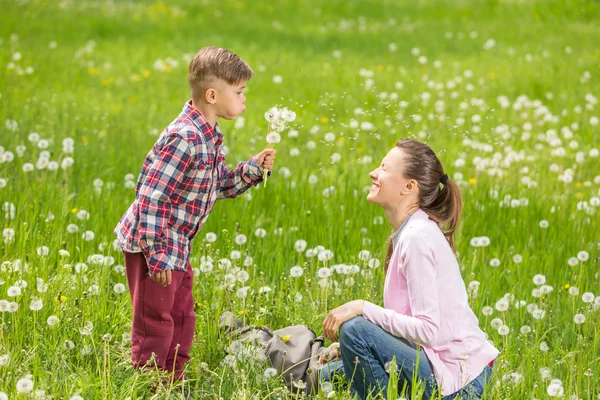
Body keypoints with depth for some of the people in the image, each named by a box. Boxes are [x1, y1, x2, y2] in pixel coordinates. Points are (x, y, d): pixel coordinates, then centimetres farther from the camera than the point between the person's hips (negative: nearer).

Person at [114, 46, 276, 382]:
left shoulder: (211, 138, 5)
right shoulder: (184, 138, -26)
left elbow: (223, 186, 18)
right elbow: (149, 196, -26)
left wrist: (254, 168, 0)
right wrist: (157, 256, -24)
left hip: (178, 246, 10)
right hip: (153, 244, -10)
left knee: (182, 320, 20)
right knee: (156, 324, 0)